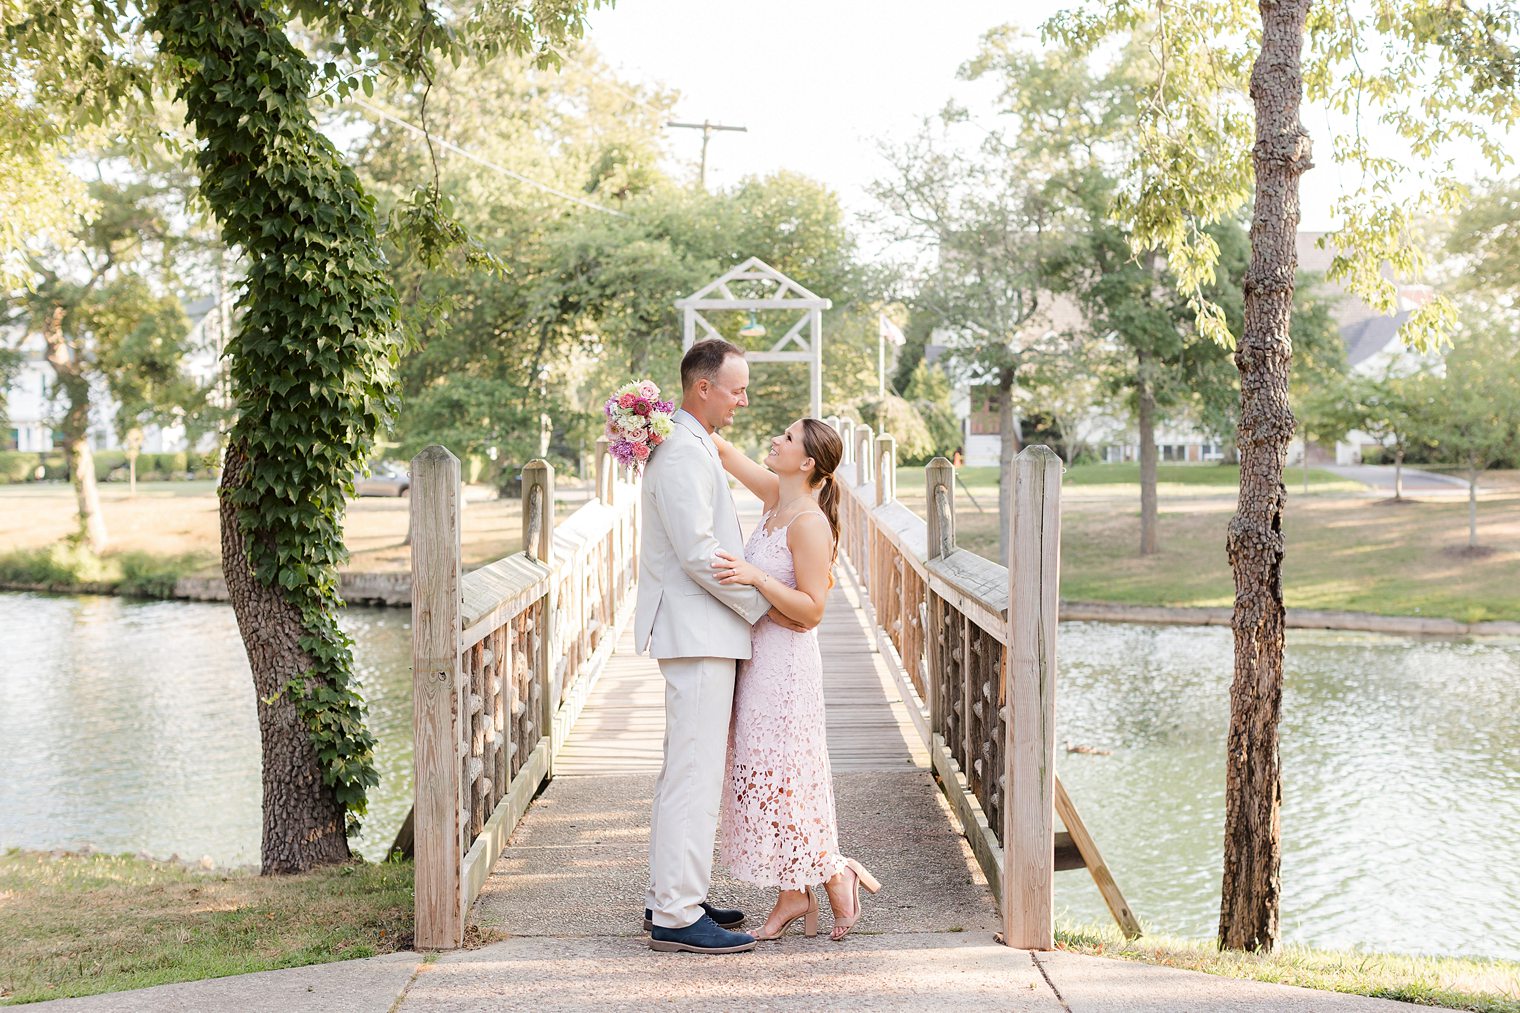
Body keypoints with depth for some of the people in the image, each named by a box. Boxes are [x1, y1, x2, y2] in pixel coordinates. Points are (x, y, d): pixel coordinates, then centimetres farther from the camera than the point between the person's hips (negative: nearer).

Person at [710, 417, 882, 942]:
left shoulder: (809, 522, -17)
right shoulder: (777, 496, 7)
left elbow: (812, 609, -20)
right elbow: (725, 452, 17)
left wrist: (757, 577, -28)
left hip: (784, 663, -9)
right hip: (758, 658, 9)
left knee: (780, 780, -3)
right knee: (766, 780, 11)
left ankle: (837, 873, 13)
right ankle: (793, 896, 18)